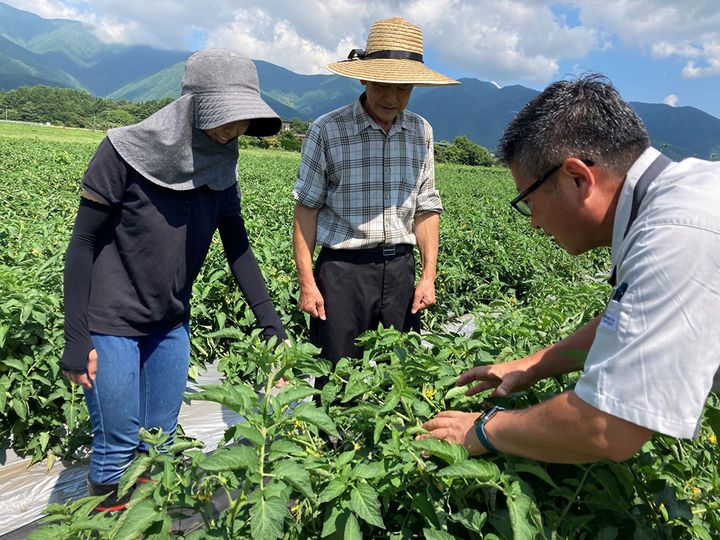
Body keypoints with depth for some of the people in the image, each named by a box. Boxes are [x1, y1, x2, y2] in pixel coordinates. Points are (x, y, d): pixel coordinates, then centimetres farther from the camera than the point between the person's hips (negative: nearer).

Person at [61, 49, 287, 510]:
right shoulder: (126, 153, -18)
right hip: (112, 324, -5)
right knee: (117, 446, 4)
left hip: (171, 325, 5)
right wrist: (76, 339, -13)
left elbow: (239, 250, 0)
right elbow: (83, 245, -13)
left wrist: (273, 325, -5)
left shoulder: (221, 165, -4)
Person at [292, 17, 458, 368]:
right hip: (343, 268, -3)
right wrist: (306, 281, -5)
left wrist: (429, 275, 4)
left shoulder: (421, 132, 6)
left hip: (400, 269, 4)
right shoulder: (327, 131, -6)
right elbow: (307, 208, -3)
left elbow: (426, 208, 10)